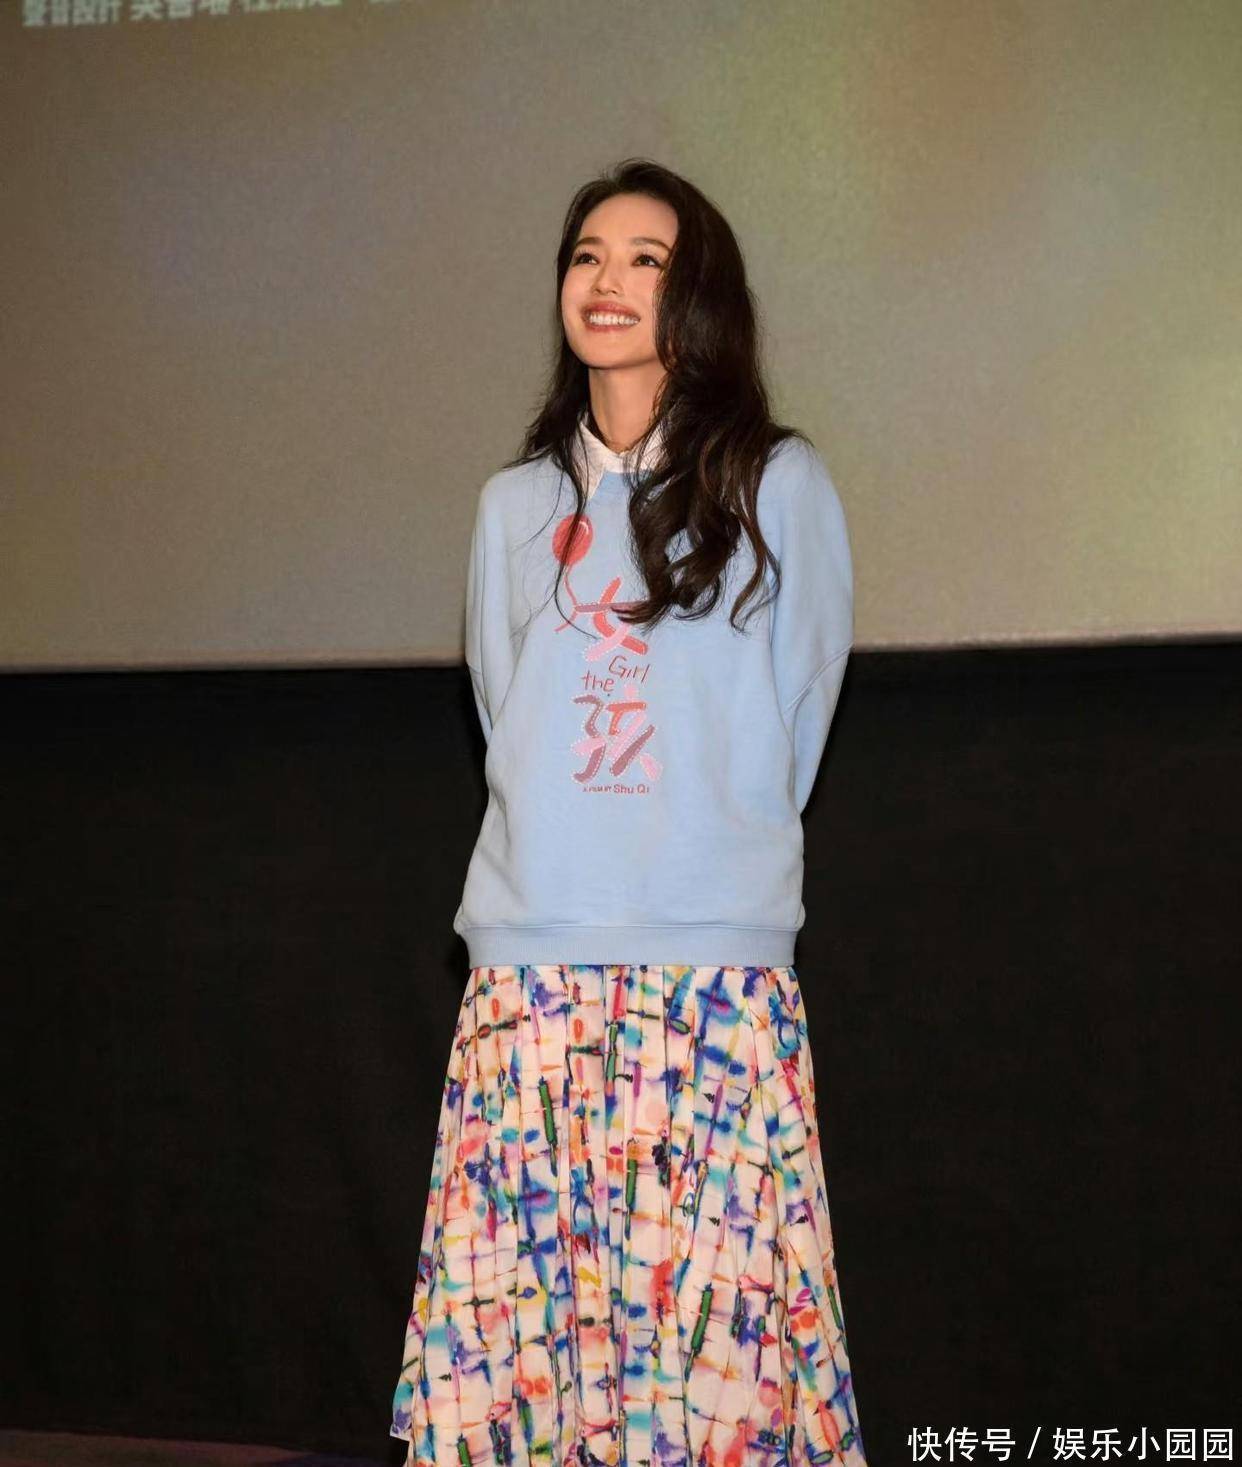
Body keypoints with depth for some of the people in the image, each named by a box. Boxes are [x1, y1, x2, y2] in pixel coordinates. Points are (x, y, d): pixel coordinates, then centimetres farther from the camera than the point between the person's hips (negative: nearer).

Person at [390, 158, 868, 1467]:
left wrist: (708, 866, 8)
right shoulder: (515, 506, 15)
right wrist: (559, 864, 13)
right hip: (528, 970, 3)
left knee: (711, 1315, -7)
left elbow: (790, 722, 8)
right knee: (515, 1313, -1)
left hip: (712, 974, -3)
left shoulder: (778, 486, 5)